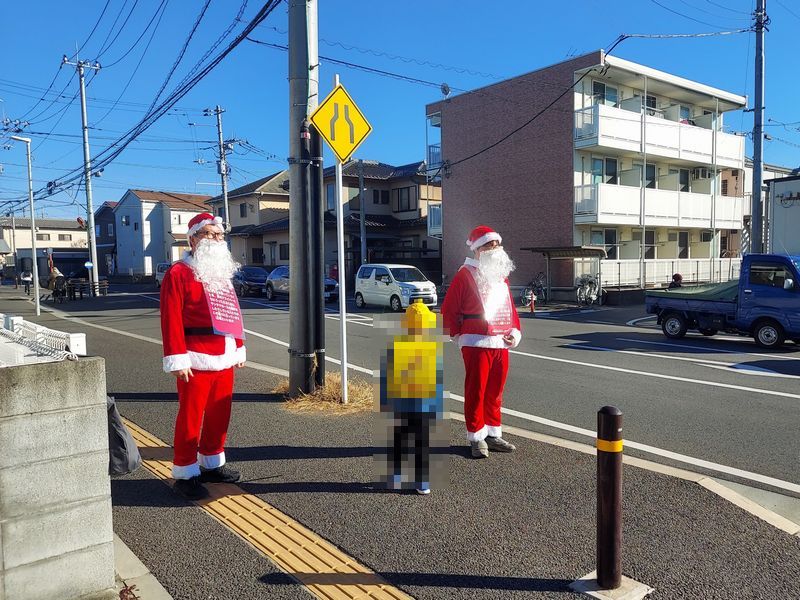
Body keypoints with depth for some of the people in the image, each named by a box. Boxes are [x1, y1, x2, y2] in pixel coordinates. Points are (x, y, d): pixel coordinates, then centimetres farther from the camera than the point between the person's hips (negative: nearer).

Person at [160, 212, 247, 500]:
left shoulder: (223, 273, 16)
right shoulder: (178, 273, -8)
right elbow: (171, 319, -14)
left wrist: (239, 347, 16)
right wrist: (177, 359, -18)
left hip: (224, 358, 7)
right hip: (196, 360, -7)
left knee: (219, 414, 14)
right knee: (190, 417, 1)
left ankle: (212, 464, 30)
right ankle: (185, 473, 14)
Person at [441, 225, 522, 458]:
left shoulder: (502, 275, 18)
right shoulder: (466, 274, -4)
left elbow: (510, 307, 21)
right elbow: (449, 310, -5)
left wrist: (515, 332, 8)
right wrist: (458, 335, -5)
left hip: (501, 344, 7)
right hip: (476, 343, -6)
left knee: (495, 393, 13)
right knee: (476, 392, -1)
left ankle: (493, 435, 25)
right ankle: (477, 438, 9)